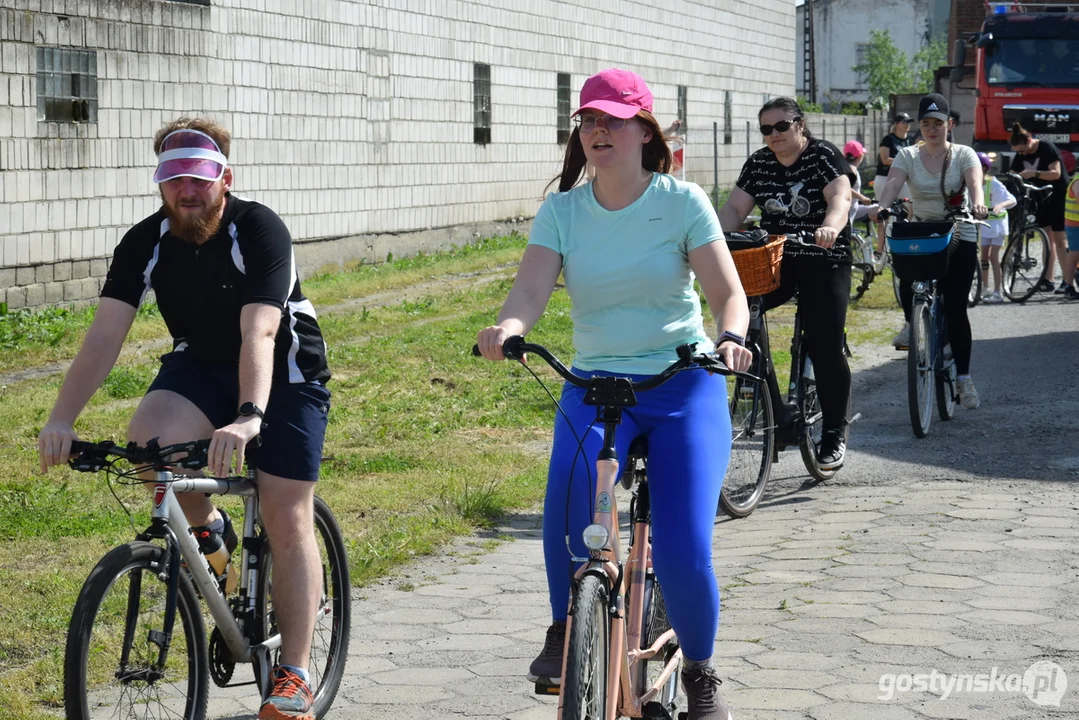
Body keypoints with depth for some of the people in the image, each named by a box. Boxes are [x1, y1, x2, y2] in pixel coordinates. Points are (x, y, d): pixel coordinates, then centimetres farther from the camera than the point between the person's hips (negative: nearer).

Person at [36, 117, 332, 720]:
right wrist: (62, 418, -34)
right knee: (148, 439, -29)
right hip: (201, 363, 3)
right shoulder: (146, 242, -12)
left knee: (288, 520, -10)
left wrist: (249, 418, -54)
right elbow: (105, 336, -20)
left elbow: (259, 333, -38)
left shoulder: (260, 230, -25)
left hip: (285, 372, -3)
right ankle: (208, 528, 2)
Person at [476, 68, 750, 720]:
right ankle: (565, 629, -9)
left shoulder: (682, 201, -2)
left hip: (685, 388, -1)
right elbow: (531, 290, -10)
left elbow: (728, 293, -9)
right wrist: (508, 327, -33)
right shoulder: (562, 210, 3)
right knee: (572, 484, -33)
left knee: (683, 552, -16)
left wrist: (730, 338, -31)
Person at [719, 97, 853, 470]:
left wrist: (830, 227, -44)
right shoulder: (758, 163, 8)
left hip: (822, 262, -5)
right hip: (776, 259, 5)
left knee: (825, 348, -8)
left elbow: (840, 197, -23)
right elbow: (735, 207, 2)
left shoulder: (824, 155, -7)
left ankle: (834, 435, 5)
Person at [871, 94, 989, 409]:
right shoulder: (908, 156, 3)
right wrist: (881, 206, -37)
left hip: (960, 237, -1)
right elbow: (893, 184, -15)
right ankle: (912, 324, 9)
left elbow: (975, 182, -21)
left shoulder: (963, 155, -2)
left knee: (955, 308, -10)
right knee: (907, 282, -27)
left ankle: (964, 380, 1)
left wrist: (977, 203, -44)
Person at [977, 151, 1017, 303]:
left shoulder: (994, 184, -19)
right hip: (984, 223, 6)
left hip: (997, 222, -6)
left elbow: (1012, 200, -28)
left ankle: (997, 293, -9)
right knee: (984, 257, 10)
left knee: (993, 257, -10)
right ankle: (986, 290, 21)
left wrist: (1000, 205, -46)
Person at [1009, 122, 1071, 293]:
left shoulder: (1047, 148, -18)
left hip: (1058, 197, -7)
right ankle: (1047, 279, 6)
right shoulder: (1020, 155, 2)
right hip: (1042, 198, 7)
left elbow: (1056, 173, -24)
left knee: (1059, 239, -8)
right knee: (1047, 239, 6)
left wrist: (1035, 173, -36)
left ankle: (1068, 281, -6)